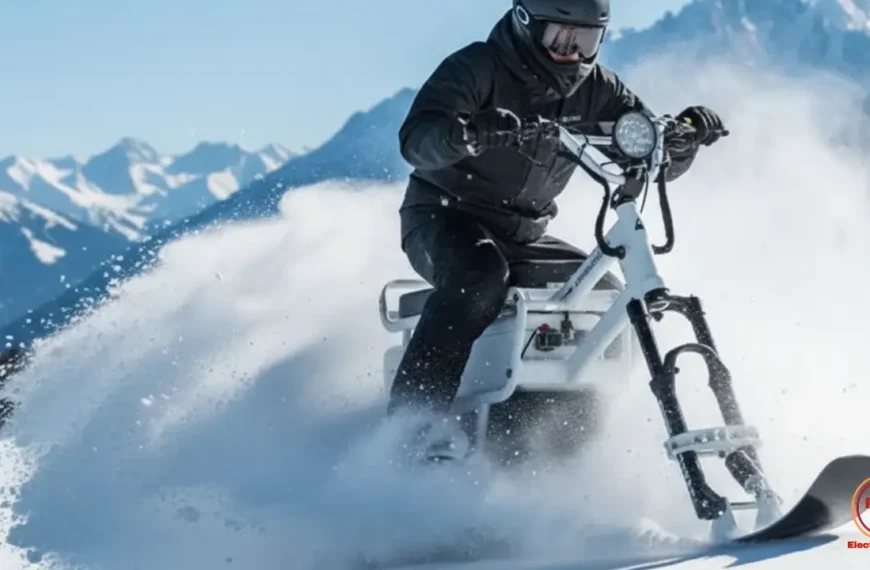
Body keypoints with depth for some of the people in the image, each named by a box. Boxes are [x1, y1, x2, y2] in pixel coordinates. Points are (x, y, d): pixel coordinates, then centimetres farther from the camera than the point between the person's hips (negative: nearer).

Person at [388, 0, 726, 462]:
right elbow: (416, 139, -29)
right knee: (478, 273, -37)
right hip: (445, 217, -6)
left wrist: (686, 134, -20)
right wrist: (468, 133, -51)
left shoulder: (595, 90, 3)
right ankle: (412, 415, -41)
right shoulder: (477, 68, -14)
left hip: (524, 234, 6)